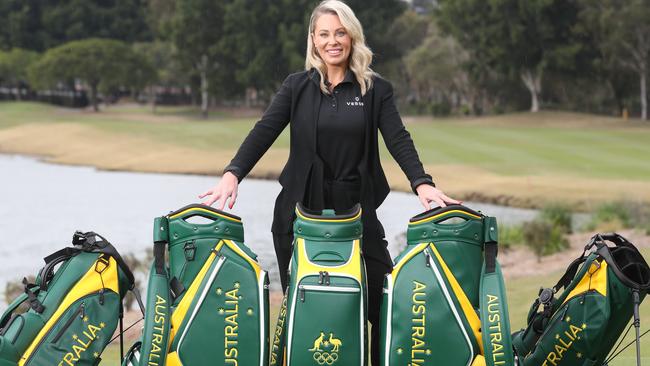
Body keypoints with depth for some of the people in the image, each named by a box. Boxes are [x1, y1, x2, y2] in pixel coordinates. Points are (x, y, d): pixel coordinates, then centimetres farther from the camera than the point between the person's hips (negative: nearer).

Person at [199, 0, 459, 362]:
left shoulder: (376, 89, 4)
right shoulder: (297, 86, 6)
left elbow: (398, 139, -6)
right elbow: (264, 132, -4)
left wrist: (422, 183, -24)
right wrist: (233, 174, -20)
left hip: (355, 207, 0)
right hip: (302, 207, 1)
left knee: (382, 297, -5)